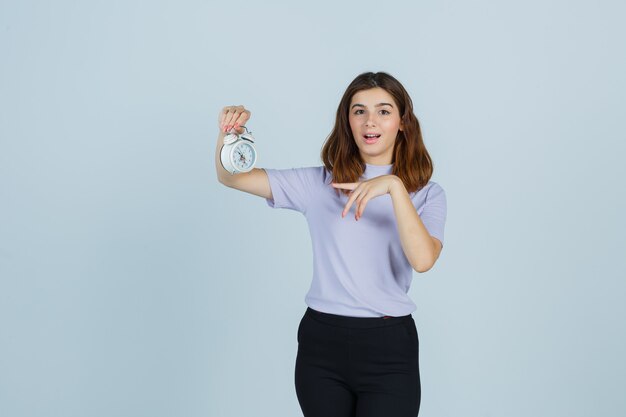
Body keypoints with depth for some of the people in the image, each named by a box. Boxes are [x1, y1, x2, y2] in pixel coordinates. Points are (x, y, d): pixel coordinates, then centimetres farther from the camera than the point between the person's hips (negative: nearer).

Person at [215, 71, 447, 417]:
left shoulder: (427, 193, 1)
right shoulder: (319, 183, 4)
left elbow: (422, 259, -17)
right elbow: (232, 177, 1)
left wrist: (394, 186, -24)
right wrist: (228, 134, -18)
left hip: (388, 347, -1)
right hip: (321, 341, 2)